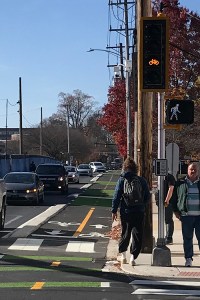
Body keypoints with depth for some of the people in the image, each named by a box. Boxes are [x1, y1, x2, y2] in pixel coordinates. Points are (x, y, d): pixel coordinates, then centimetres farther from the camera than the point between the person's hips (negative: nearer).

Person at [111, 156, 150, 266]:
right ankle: (133, 257, -4)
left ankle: (123, 255, 27)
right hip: (139, 212, -1)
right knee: (137, 235, 4)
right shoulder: (142, 180, -1)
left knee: (125, 233, 17)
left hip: (125, 212, 1)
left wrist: (114, 210, 0)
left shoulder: (121, 180, -4)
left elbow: (116, 197, -5)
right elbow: (147, 196, 5)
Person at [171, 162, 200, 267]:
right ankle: (188, 258, 12)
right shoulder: (180, 183, 6)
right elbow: (174, 198, 11)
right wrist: (176, 211, 4)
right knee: (187, 238, 4)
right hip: (186, 215, 0)